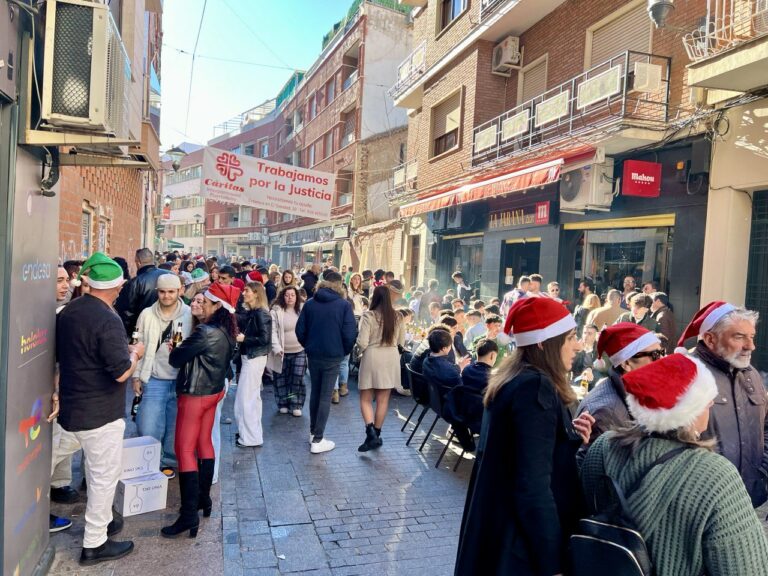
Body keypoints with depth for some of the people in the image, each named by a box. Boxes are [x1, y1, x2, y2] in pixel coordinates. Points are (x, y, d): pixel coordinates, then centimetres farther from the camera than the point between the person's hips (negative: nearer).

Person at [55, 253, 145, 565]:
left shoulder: (68, 311, 3)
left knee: (96, 469, 24)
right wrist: (135, 353, -7)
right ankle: (94, 544, 17)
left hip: (72, 405, 9)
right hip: (99, 411, -8)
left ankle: (100, 520, 39)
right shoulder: (108, 320, -24)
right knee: (105, 474, 6)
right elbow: (121, 372, -26)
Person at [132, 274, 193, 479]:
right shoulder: (147, 314, 0)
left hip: (180, 380, 0)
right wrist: (136, 376, 3)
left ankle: (170, 462, 31)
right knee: (147, 428, 0)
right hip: (153, 379, 1)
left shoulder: (190, 315, -5)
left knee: (175, 426, 11)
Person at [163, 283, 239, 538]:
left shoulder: (204, 332, -23)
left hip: (195, 396, -9)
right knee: (204, 444, 17)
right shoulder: (226, 332, 3)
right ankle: (204, 498, 28)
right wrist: (185, 348, 7)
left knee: (185, 450, -4)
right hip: (214, 392, 9)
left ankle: (189, 515, -3)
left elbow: (175, 358, -17)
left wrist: (175, 349, 6)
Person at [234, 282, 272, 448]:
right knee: (252, 396, 17)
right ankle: (252, 433, 29)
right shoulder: (250, 313, 9)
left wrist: (244, 338, -15)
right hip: (250, 357, 9)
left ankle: (250, 437, 8)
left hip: (254, 358, -9)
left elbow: (265, 339, -21)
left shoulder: (261, 313, -17)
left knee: (245, 397, -2)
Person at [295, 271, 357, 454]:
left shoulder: (310, 303, 2)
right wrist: (345, 351, 4)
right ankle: (317, 440, 4)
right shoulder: (344, 304, -9)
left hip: (313, 355, 4)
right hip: (333, 356, -4)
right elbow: (350, 333, -13)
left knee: (315, 393, 19)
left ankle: (313, 433, 28)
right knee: (326, 397, 2)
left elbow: (300, 330, 2)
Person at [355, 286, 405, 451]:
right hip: (391, 359, 3)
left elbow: (362, 343, -14)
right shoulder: (398, 317, 0)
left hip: (372, 358, -3)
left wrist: (361, 350, 8)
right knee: (383, 400, 12)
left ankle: (371, 433, -9)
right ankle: (377, 434, 21)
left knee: (366, 399, 7)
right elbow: (401, 342, 9)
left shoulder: (368, 316, -12)